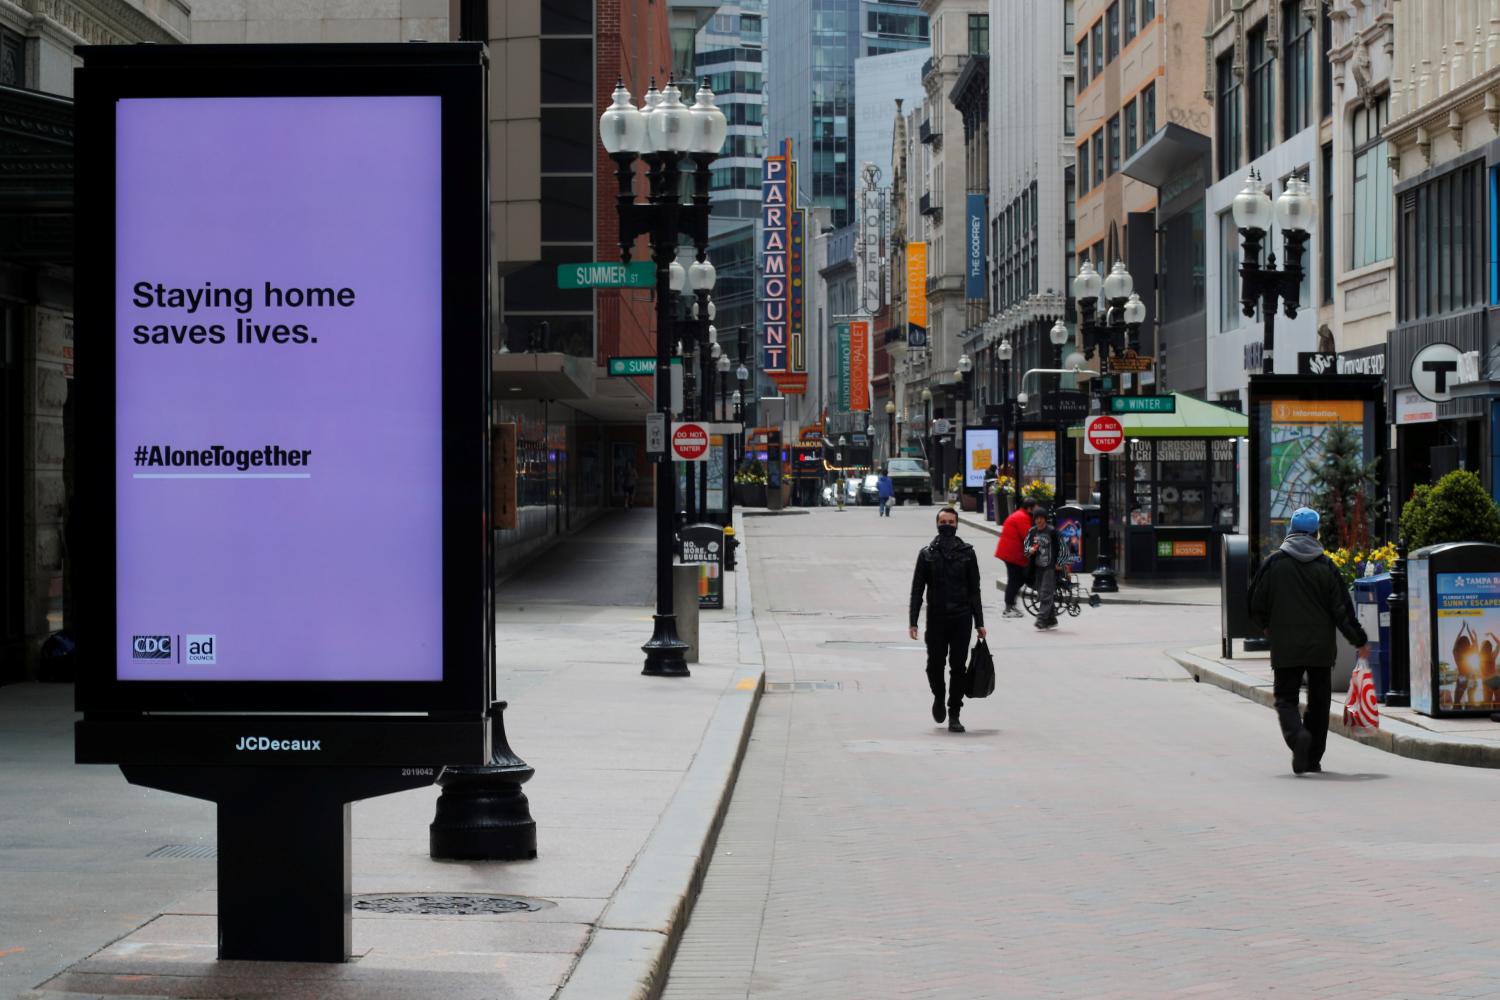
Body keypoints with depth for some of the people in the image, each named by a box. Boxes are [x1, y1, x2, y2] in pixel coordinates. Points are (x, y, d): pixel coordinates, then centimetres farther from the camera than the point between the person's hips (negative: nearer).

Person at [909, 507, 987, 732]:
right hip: (936, 618, 0)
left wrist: (979, 623, 5)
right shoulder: (927, 553, 4)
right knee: (935, 665, 1)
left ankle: (954, 715, 4)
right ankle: (938, 697, 31)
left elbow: (974, 590, 9)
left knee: (958, 667, -2)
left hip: (961, 619, 0)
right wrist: (913, 622, -5)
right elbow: (917, 590, 3)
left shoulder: (967, 553, 7)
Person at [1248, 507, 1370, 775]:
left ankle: (1297, 735, -25)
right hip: (1321, 647, 1)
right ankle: (1313, 758, 16)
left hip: (1285, 647, -1)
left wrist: (1266, 626, 22)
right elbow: (1342, 607, -2)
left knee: (1286, 699, 4)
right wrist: (1359, 640, 7)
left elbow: (1256, 604, 1)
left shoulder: (1273, 563, -4)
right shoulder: (1325, 565, -2)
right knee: (1319, 701, 13)